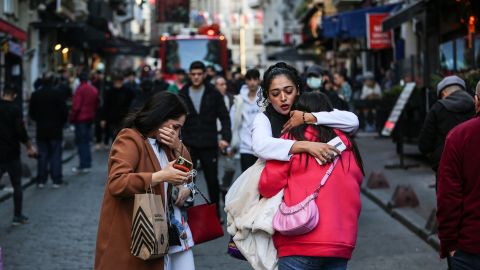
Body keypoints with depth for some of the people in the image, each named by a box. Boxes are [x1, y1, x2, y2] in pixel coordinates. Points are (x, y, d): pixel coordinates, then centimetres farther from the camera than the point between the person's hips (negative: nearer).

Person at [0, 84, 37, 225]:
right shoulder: (15, 110, -12)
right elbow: (20, 132, -15)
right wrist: (30, 147, -2)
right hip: (12, 154, -3)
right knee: (17, 185, 10)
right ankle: (17, 216, 13)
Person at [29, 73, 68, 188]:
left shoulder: (35, 95, 0)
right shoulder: (58, 93, -10)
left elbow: (31, 113, 3)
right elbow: (64, 111, -11)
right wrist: (62, 122, 6)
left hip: (41, 130, 3)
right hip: (55, 130, -3)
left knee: (42, 155, 9)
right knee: (55, 155, 3)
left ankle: (41, 180, 10)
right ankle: (56, 180, 3)